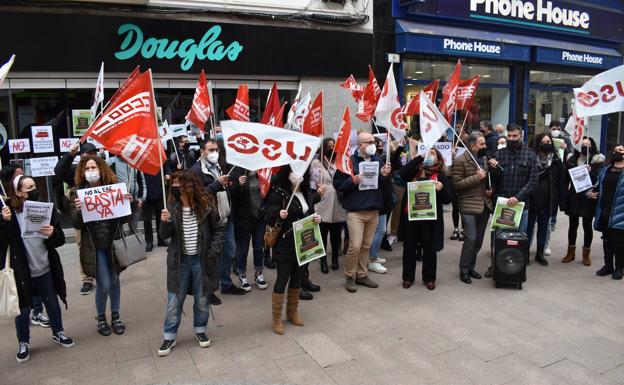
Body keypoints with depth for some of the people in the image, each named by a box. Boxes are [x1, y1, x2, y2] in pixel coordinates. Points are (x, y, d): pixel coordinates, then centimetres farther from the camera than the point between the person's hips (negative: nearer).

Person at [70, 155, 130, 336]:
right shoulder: (77, 192, -5)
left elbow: (124, 218, -1)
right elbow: (77, 224, -8)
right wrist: (78, 210, -27)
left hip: (113, 243, 2)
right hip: (94, 246, -2)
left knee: (114, 280, 14)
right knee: (104, 284, -1)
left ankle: (115, 315, 34)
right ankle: (101, 317, 26)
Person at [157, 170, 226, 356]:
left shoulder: (206, 205, -11)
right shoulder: (172, 206, -5)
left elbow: (220, 228, -1)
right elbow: (165, 235, -3)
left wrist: (214, 250, -9)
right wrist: (165, 222, -23)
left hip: (201, 259, -1)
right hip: (180, 260, 1)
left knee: (201, 298, 14)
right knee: (174, 300, 9)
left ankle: (200, 330, 35)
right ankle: (169, 335, 25)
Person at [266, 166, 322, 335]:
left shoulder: (307, 192, 5)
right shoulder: (278, 193, -14)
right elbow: (270, 218, -15)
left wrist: (317, 218, -4)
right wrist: (279, 215, -36)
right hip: (285, 244, -6)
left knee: (297, 278, 16)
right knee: (282, 279, 1)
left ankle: (292, 312, 33)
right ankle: (277, 318, 15)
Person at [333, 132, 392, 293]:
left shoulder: (377, 160, 9)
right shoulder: (349, 161, -8)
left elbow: (384, 184, 14)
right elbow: (337, 184, -9)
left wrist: (384, 175, -6)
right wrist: (353, 181, -23)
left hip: (374, 210, 6)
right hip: (356, 211, -5)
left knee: (366, 246, 13)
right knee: (355, 246, -7)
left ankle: (362, 275, 25)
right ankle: (350, 277, 10)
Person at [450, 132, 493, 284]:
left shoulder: (484, 159, 14)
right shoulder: (460, 161, -10)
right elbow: (456, 184, -16)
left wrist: (490, 189, 8)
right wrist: (476, 177, -20)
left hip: (485, 205, 8)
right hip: (469, 206, -7)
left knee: (479, 240, 11)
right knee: (470, 239, -9)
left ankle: (470, 267, 25)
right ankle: (464, 270, 6)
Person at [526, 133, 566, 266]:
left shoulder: (556, 161, 2)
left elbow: (561, 182, 2)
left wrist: (562, 201, -2)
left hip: (548, 201, 3)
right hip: (531, 199, -3)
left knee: (543, 227, 14)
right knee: (528, 226, 6)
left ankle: (540, 254, 25)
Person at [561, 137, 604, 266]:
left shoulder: (597, 161, -1)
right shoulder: (572, 159, 7)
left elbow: (599, 179, -8)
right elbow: (566, 177, 9)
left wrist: (590, 172, -27)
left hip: (588, 198, -2)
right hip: (573, 197, 3)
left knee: (587, 226, 5)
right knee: (573, 224, 10)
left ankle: (586, 254, 17)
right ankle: (571, 252, 21)